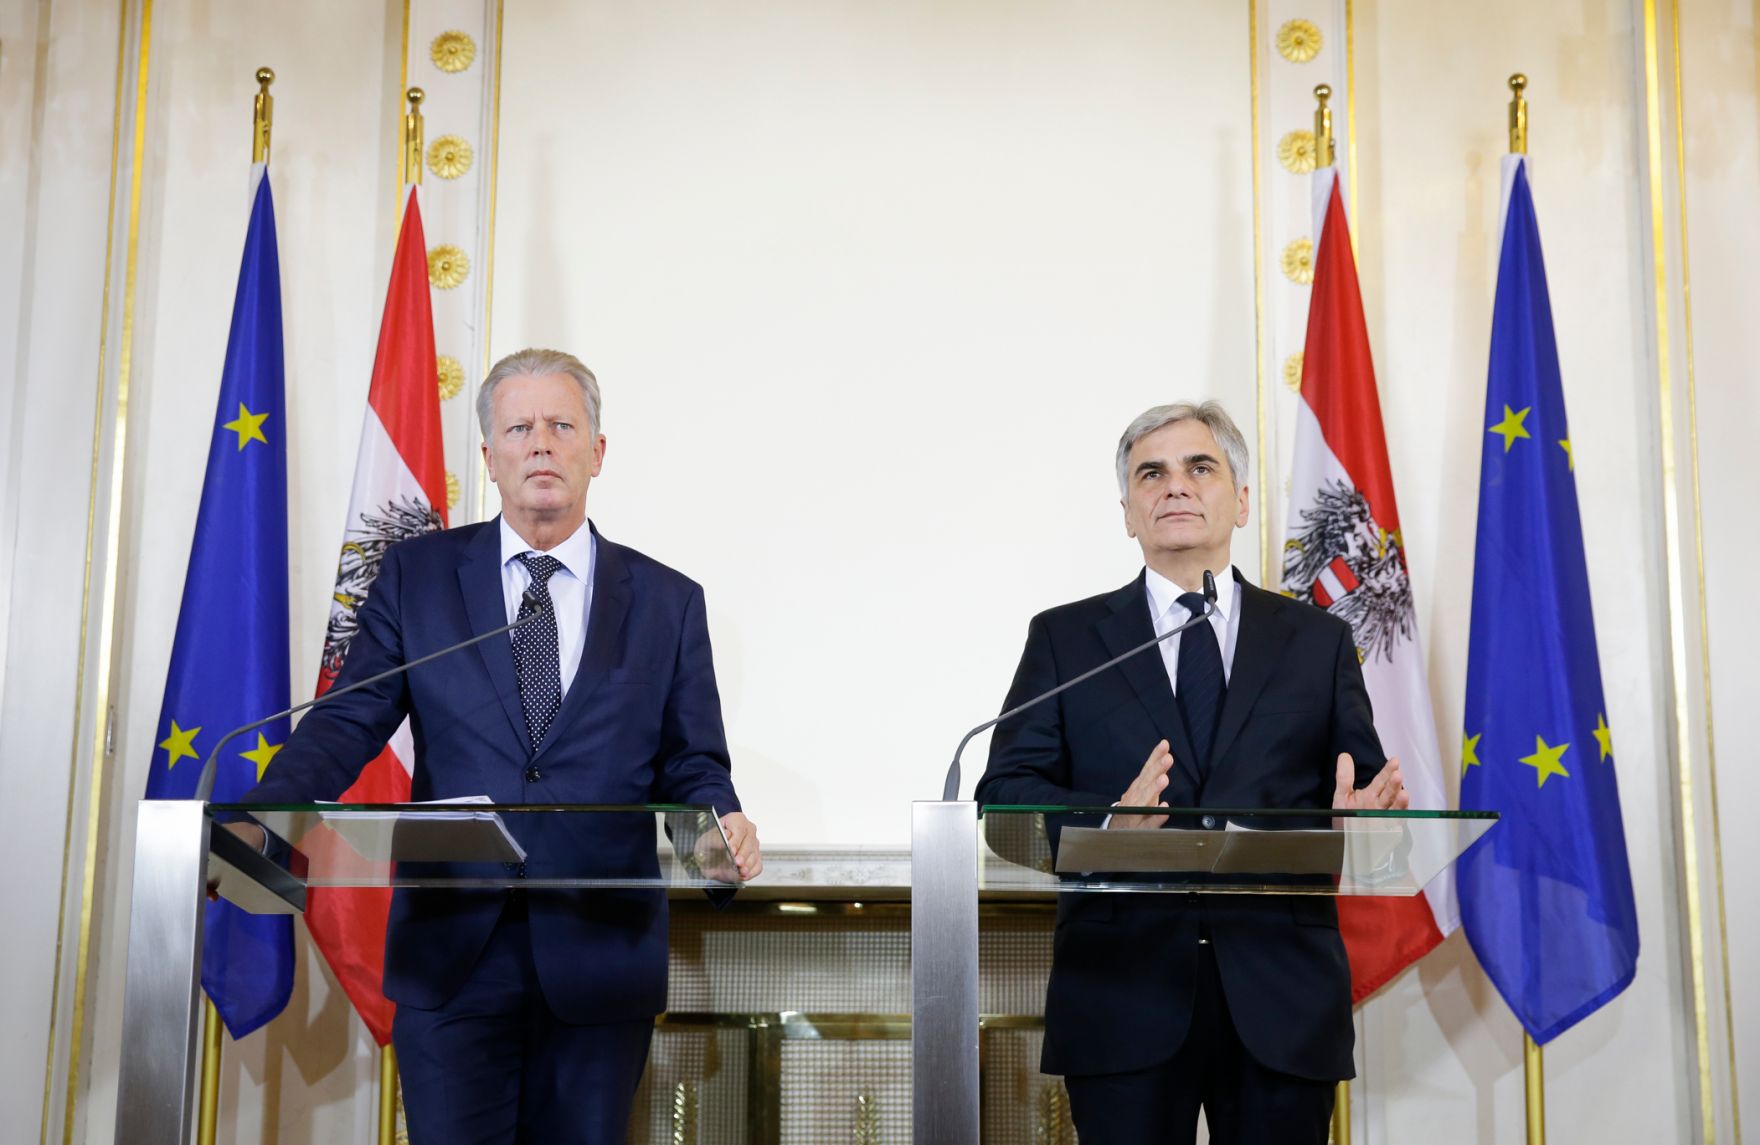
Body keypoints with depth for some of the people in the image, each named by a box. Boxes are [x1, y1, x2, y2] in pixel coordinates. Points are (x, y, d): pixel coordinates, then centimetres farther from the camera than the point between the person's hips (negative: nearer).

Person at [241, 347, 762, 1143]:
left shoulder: (668, 601, 7)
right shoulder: (416, 575, 7)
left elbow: (692, 764, 7)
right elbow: (347, 723, 2)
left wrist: (723, 825, -15)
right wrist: (263, 815, -16)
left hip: (601, 961, 1)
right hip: (451, 955, 0)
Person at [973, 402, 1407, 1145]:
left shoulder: (1319, 641, 13)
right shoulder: (1064, 638, 9)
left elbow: (1363, 788, 10)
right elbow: (1004, 792, 1)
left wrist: (1357, 817, -15)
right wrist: (1110, 823, -19)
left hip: (1282, 998, 1)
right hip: (1124, 993, -1)